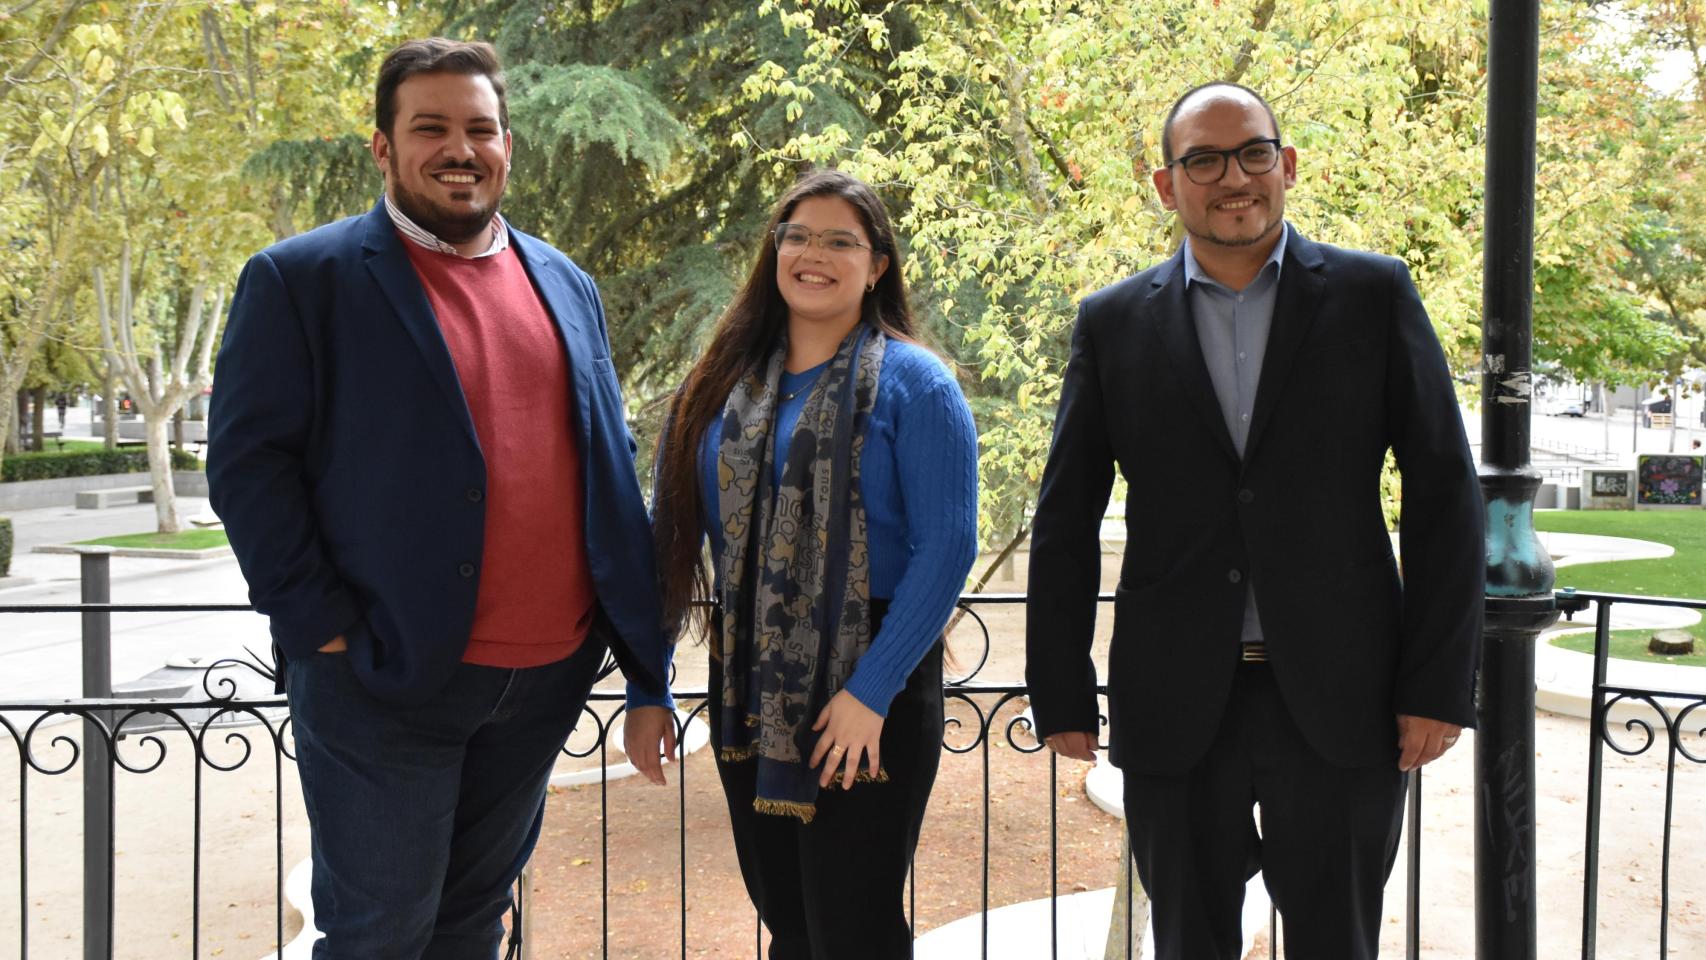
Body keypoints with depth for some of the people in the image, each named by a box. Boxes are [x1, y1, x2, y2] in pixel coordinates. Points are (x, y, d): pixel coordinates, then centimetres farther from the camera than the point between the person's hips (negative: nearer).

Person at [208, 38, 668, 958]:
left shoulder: (565, 286, 12)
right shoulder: (301, 279, -4)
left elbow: (608, 459, 15)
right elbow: (249, 463, -8)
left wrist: (634, 629, 9)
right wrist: (323, 628, -14)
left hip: (546, 676, 5)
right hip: (384, 677, -5)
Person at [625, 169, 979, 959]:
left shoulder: (913, 384, -5)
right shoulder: (722, 383, 8)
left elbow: (947, 548, -12)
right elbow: (670, 539, 8)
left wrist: (871, 691, -17)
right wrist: (644, 687, 4)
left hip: (868, 693, -4)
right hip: (747, 691, 4)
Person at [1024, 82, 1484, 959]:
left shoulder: (1374, 295, 2)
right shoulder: (1114, 322, 4)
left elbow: (1445, 494, 1)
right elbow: (1064, 522, 6)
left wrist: (1440, 684, -4)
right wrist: (1060, 693, 3)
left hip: (1340, 698, -1)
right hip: (1175, 709, 1)